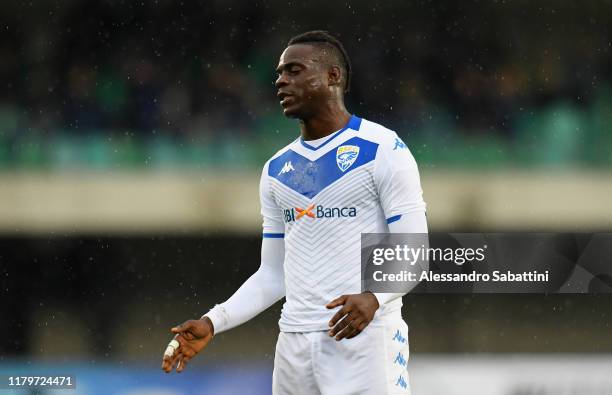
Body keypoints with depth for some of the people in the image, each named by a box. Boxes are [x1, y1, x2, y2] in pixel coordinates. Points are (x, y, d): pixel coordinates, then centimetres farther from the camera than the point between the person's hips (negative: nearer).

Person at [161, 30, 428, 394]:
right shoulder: (277, 169, 16)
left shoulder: (383, 150, -4)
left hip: (364, 338, -6)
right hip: (295, 345, 6)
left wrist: (374, 298, -27)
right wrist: (213, 323, 5)